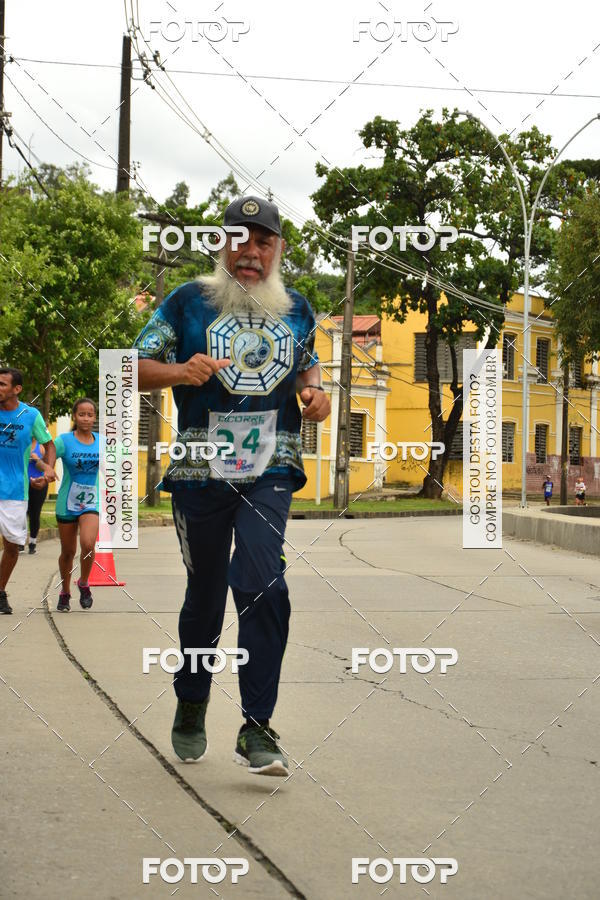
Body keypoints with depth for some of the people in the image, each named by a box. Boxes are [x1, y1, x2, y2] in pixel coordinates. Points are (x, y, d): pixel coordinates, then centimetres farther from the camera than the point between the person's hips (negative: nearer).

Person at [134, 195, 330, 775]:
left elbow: (307, 364, 27)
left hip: (270, 470, 1)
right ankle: (191, 705, 32)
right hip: (200, 469, -1)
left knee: (262, 585, -17)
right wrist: (180, 371, -19)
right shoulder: (190, 301, 3)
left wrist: (314, 390, 4)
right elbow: (135, 367, 2)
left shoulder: (296, 308, 12)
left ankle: (257, 728, -12)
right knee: (205, 593, 9)